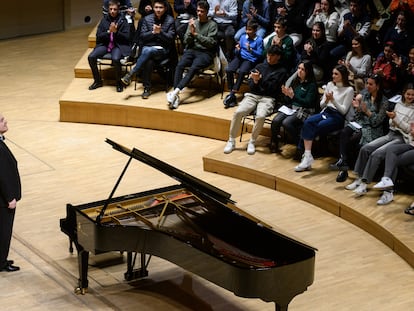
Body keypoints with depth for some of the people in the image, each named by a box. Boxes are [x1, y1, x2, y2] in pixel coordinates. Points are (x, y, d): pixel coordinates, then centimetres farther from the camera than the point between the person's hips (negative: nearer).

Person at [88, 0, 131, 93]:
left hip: (118, 45, -4)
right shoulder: (104, 20, 8)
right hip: (105, 44, 4)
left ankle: (119, 82, -13)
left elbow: (127, 37, -4)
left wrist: (116, 31, -18)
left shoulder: (123, 20, -1)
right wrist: (108, 31, -12)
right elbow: (98, 35, 4)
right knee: (91, 57, -20)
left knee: (116, 59, -36)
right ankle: (97, 81, -1)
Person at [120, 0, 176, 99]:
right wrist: (153, 32, -13)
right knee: (149, 60, -34)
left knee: (148, 51, -36)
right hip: (147, 47, 2)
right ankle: (147, 88, -26)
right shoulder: (147, 19, 9)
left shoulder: (170, 20, 3)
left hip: (162, 50, -2)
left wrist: (160, 32, -19)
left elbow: (170, 39, -3)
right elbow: (142, 37, 5)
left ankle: (130, 75, -33)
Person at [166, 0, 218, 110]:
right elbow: (186, 41, 12)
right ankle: (176, 96, -35)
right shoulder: (193, 22, 15)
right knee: (179, 65, -27)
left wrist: (196, 34, -11)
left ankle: (175, 91, -42)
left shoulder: (212, 25, 4)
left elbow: (211, 42, -7)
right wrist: (190, 31, -7)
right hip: (192, 50, 3)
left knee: (193, 68, -33)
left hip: (205, 53, -3)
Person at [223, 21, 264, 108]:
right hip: (240, 57, 4)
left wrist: (251, 50, -18)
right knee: (228, 70, -23)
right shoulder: (243, 37, 12)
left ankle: (232, 94, -26)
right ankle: (232, 97, -20)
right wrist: (238, 50, -9)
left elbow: (260, 54, -5)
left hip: (250, 60, -4)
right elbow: (238, 53, 15)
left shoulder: (259, 40, -1)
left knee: (241, 71, -34)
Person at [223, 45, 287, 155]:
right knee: (238, 112, -24)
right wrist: (254, 81, -10)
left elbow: (272, 88, -5)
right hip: (252, 95, 3)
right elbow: (251, 86, 12)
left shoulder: (281, 71, 6)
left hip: (268, 98, -3)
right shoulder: (260, 66, 17)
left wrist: (260, 79, -16)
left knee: (260, 116, -34)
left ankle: (252, 142, -16)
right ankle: (231, 141, -12)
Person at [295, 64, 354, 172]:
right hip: (325, 112, 5)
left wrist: (333, 100, -16)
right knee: (308, 122, -28)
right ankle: (307, 157, -37)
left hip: (338, 117, -5)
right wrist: (326, 100, -6)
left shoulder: (349, 90, 0)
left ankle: (307, 157, -22)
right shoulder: (330, 85, 16)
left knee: (316, 128, -29)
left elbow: (344, 110, -5)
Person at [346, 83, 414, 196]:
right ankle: (359, 179, -11)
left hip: (402, 138, -7)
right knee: (365, 148, -15)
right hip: (391, 134, 7)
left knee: (376, 154, -27)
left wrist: (396, 117, -15)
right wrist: (392, 120, -4)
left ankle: (364, 184, -25)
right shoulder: (399, 104, 15)